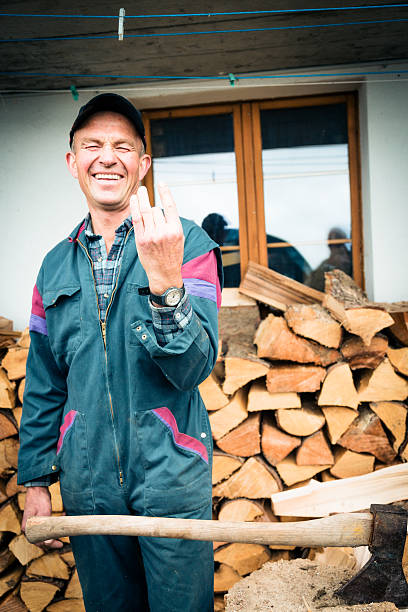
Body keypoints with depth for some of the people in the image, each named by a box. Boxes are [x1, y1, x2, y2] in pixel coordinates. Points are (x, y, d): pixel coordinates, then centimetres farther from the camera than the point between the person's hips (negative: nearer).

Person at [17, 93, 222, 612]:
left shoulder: (187, 244, -8)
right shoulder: (56, 266, 5)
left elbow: (194, 368, -18)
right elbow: (43, 386, 11)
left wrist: (165, 282, -33)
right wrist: (35, 480, 8)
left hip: (170, 475, -3)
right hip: (87, 481, 4)